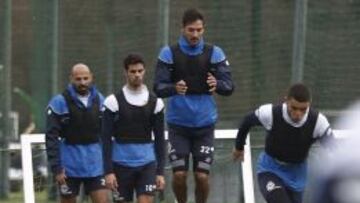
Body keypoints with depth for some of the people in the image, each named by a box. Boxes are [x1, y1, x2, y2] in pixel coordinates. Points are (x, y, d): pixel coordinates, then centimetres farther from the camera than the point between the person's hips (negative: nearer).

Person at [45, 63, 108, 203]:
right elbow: (51, 138, -9)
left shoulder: (100, 101, 6)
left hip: (96, 166, 3)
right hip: (70, 167, -3)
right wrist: (56, 168, -14)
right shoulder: (59, 103, -8)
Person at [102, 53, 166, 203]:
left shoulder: (155, 102, 4)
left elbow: (160, 139, 7)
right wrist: (108, 171, -11)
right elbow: (106, 139, -4)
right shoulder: (114, 101, -3)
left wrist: (160, 172, 2)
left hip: (147, 164, 1)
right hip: (121, 164, -1)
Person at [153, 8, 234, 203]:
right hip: (178, 123, 0)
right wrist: (174, 88, -29)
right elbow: (159, 87, -7)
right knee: (179, 175, -5)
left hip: (204, 123, 1)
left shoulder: (214, 53, 0)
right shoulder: (169, 53, -2)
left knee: (202, 176, -4)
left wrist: (217, 84, -28)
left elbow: (229, 86, -4)